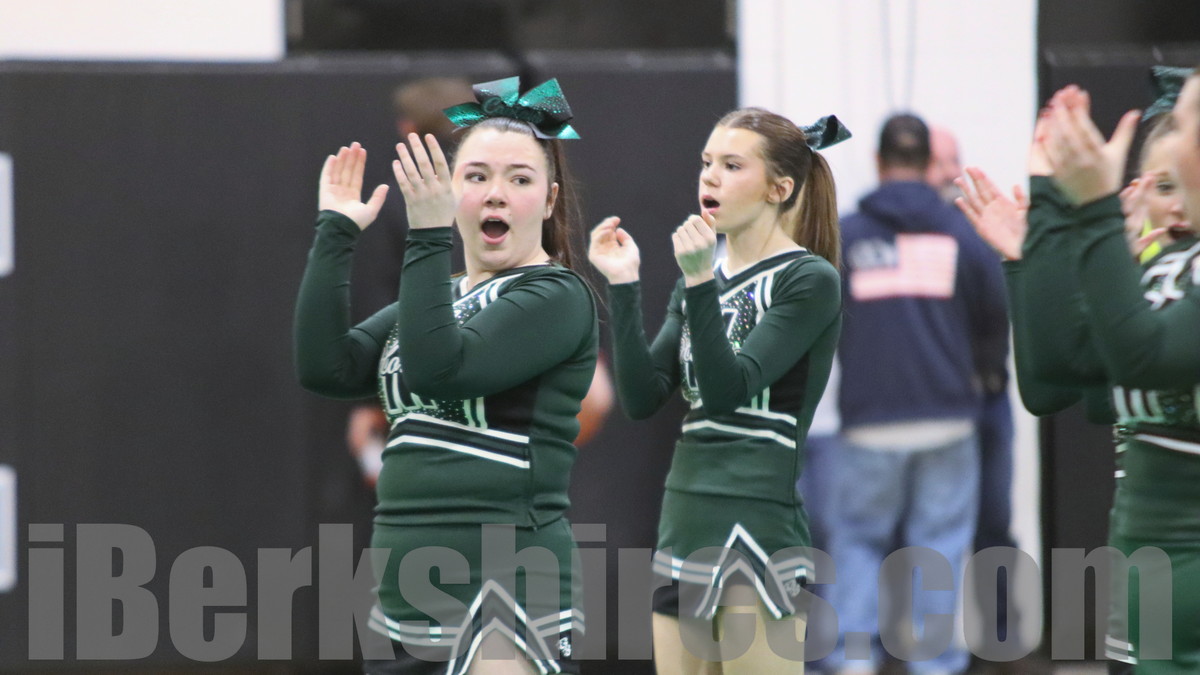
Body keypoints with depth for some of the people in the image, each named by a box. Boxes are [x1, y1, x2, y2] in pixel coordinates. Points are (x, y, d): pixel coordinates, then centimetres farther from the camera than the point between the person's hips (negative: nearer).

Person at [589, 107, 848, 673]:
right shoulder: (704, 278, 16)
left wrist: (700, 282, -24)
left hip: (759, 520, -8)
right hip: (684, 518, 8)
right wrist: (623, 286, -2)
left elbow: (728, 390, -16)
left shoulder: (808, 281, -6)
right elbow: (642, 399, 5)